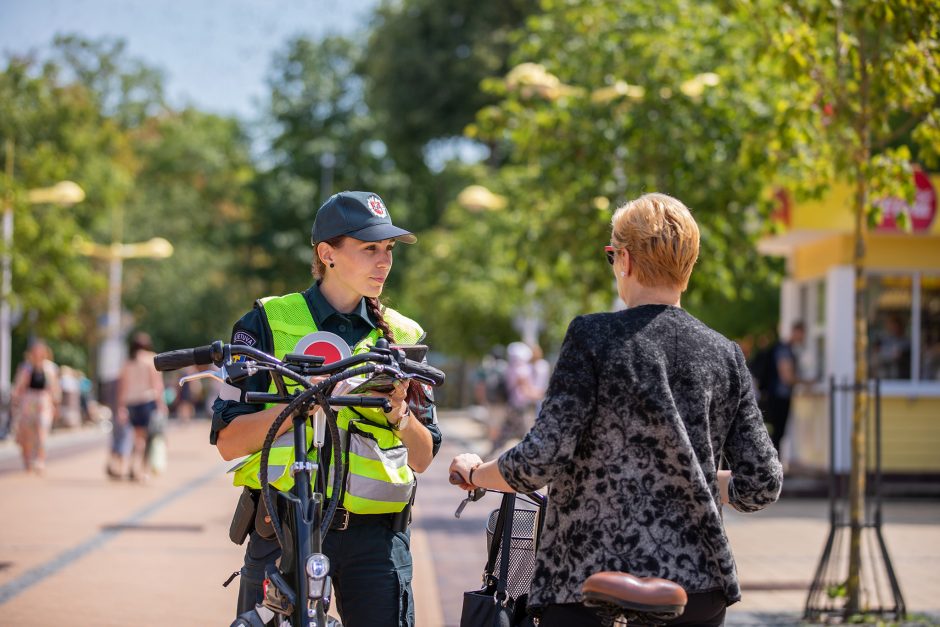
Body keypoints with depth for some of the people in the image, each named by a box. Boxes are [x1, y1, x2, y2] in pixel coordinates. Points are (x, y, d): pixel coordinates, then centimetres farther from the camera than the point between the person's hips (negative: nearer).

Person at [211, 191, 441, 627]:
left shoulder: (402, 336, 13)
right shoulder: (267, 324, 4)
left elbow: (422, 458, 11)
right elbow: (229, 441, -3)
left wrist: (399, 413, -9)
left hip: (376, 537, 2)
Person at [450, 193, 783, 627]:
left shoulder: (593, 337, -7)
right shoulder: (725, 355, 5)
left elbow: (539, 460, -13)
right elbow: (762, 486, 6)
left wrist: (473, 473, 6)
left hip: (592, 581, -4)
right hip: (700, 589, 5)